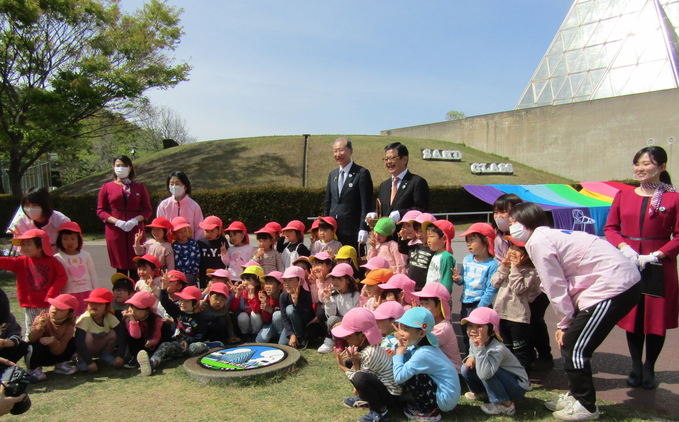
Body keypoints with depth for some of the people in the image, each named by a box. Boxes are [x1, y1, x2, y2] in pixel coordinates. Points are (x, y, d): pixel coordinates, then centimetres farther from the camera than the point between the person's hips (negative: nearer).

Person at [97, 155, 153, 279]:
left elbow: (148, 209, 8)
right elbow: (100, 210, 6)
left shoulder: (140, 187, 11)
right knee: (121, 267, 0)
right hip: (115, 231, 0)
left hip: (136, 230, 0)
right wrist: (117, 221, -11)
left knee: (136, 268, -3)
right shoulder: (107, 187, 9)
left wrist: (136, 220, -12)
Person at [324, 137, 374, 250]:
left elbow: (366, 205, -8)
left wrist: (363, 229, -15)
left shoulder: (362, 173, -3)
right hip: (332, 231, 6)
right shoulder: (332, 175, 17)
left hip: (353, 232, -5)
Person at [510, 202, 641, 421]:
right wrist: (567, 322, 10)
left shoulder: (538, 241, -14)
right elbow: (558, 284, 13)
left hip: (614, 287, -10)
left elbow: (555, 287, -12)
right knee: (570, 342, 16)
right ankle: (576, 396, 31)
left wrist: (564, 323, 0)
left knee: (573, 347, -1)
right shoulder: (550, 235, 16)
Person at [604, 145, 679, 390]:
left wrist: (657, 255, -16)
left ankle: (649, 369, 26)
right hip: (628, 265, 2)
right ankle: (636, 367, 27)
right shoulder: (623, 196, 6)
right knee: (632, 317, 10)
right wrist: (624, 247, -11)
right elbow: (610, 228, 6)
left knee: (657, 319, 7)